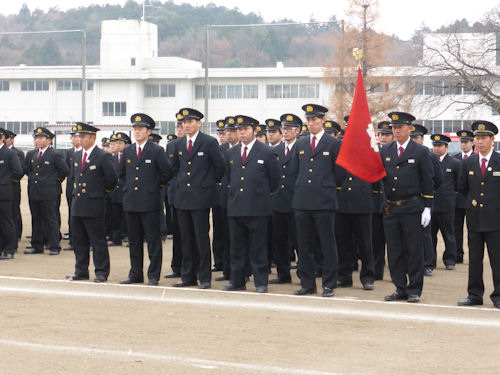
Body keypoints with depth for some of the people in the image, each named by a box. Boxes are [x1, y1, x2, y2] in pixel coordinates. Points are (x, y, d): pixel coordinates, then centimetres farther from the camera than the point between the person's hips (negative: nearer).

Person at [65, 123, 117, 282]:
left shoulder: (103, 157, -9)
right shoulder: (77, 156, 12)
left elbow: (111, 179, -6)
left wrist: (101, 191, 1)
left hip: (94, 205, -7)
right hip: (77, 205, 7)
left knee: (98, 241, -2)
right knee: (79, 240, 11)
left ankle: (101, 273, 3)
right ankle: (81, 272, 19)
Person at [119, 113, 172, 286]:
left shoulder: (156, 151, -3)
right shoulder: (127, 151, 12)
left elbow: (166, 173, -1)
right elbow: (122, 173, 25)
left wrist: (155, 186, 3)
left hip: (150, 202, -5)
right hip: (130, 202, 5)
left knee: (153, 239, -2)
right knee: (134, 240, 9)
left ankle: (153, 276, 2)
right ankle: (135, 274, 16)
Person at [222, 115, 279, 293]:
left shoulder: (266, 152, -2)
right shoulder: (232, 153, 12)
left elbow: (275, 178, 5)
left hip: (257, 207, -5)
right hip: (235, 207, 5)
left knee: (258, 247, -1)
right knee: (237, 246, 8)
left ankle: (261, 283, 5)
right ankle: (237, 281, 16)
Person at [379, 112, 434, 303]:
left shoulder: (420, 151, 0)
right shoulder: (385, 151, 11)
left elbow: (428, 181, -1)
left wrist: (427, 208, -5)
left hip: (412, 208, -4)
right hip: (391, 208, 4)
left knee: (414, 250, -1)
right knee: (394, 251, 7)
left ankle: (414, 290, 7)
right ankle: (401, 289, 15)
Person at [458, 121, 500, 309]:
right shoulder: (468, 162, 9)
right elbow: (462, 188, 18)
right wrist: (473, 200, 12)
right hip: (474, 218, 4)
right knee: (474, 259, 7)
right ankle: (475, 295, 13)